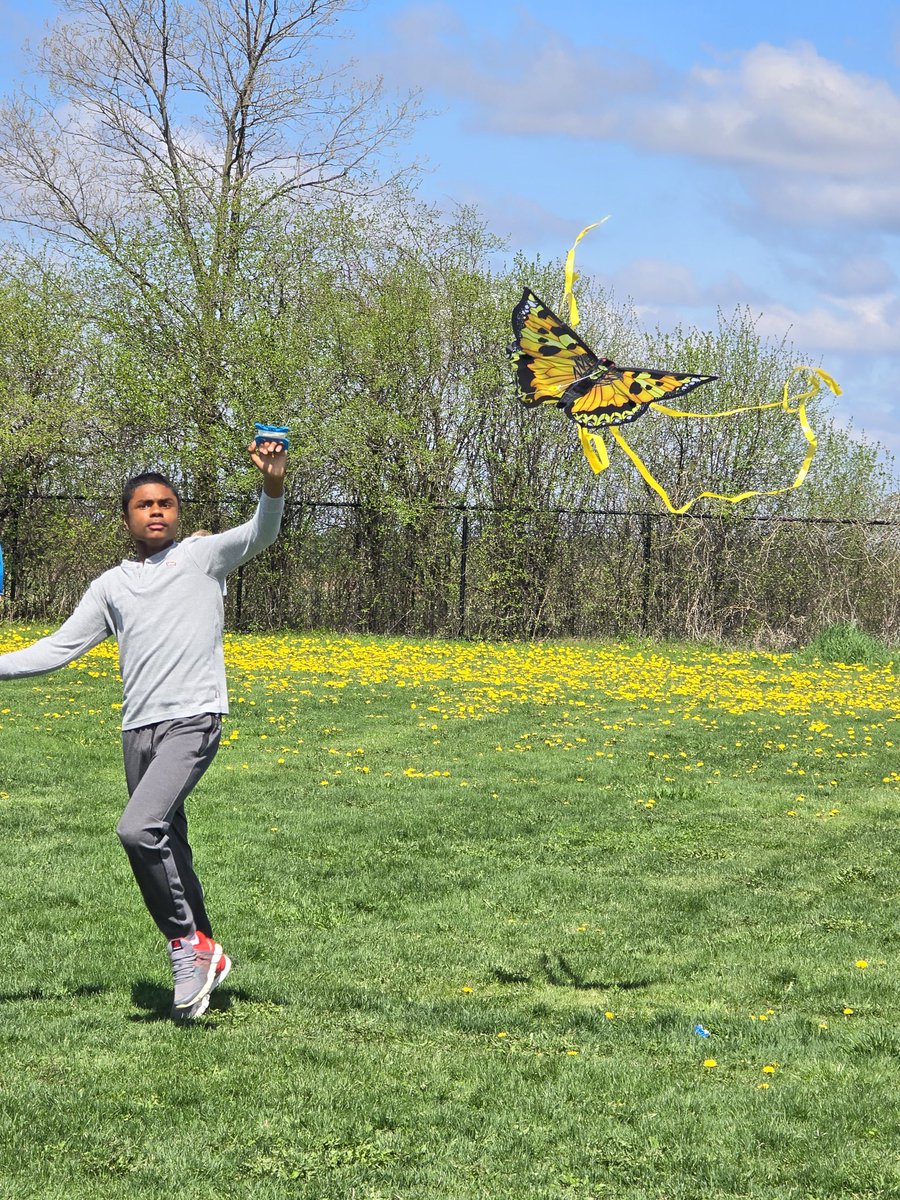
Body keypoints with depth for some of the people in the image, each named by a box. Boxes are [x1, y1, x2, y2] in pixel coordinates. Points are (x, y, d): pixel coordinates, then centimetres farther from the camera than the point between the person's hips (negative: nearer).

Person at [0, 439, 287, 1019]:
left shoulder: (203, 556, 4)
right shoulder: (111, 586, 16)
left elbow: (261, 534, -11)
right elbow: (60, 648, 17)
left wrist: (274, 484, -31)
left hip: (193, 721, -5)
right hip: (139, 730, 5)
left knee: (138, 829, -22)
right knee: (168, 848, 9)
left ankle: (186, 941, -6)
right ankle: (203, 955, 23)